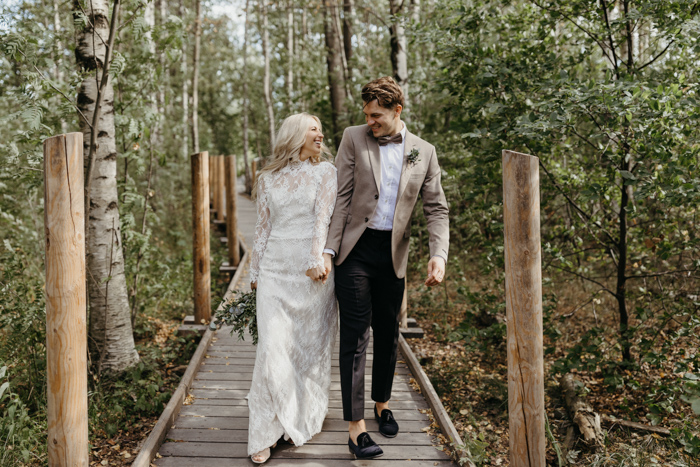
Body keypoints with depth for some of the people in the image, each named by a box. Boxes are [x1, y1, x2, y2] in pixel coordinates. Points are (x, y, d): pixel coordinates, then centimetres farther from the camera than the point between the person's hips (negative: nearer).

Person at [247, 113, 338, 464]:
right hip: (275, 269, 1)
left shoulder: (325, 172, 6)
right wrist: (255, 272, 12)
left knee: (311, 345, 5)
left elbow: (323, 217, -8)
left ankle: (305, 418, 24)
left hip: (313, 270, -1)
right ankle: (265, 433, 1)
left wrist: (317, 259, -22)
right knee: (272, 348, -6)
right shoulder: (268, 178, 11)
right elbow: (263, 227, 14)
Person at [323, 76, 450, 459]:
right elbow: (341, 197, -2)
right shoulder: (353, 139, 1)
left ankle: (382, 404, 35)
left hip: (393, 254, 2)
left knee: (388, 333, 14)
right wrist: (328, 249, -8)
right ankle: (356, 424, 1)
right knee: (355, 335, -4)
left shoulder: (424, 152, 5)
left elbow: (436, 209, 5)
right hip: (355, 250, -2)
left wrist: (439, 254, -9)